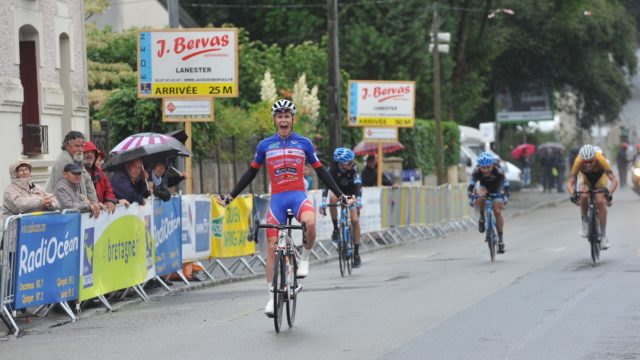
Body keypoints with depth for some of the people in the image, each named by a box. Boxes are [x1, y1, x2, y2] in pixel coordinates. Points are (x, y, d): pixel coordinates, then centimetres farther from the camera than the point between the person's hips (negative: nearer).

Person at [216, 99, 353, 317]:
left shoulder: (304, 143, 5)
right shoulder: (265, 145, 7)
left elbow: (321, 172, 10)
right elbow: (251, 173, 15)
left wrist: (341, 196, 6)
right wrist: (230, 197, 12)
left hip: (298, 196, -2)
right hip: (277, 199, 2)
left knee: (309, 222, -35)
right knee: (272, 246, -2)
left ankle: (304, 259, -6)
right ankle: (272, 297, 7)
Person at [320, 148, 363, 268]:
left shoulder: (353, 168, -29)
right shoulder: (333, 169, -29)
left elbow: (358, 184, -38)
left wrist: (359, 199, -55)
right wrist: (323, 202, -52)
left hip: (351, 193, 0)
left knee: (355, 220, -12)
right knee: (332, 198, -37)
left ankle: (356, 253, -3)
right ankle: (336, 229, -22)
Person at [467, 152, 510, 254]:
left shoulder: (498, 170, -34)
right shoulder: (476, 171, -31)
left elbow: (506, 185, -31)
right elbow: (471, 185, -32)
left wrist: (505, 197, -46)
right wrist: (471, 198, -47)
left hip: (496, 189, -1)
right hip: (483, 187, 1)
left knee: (497, 212, -11)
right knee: (481, 196, -35)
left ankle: (500, 238, 0)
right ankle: (482, 217, -10)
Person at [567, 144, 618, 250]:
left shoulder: (601, 159, -40)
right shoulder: (578, 162, -37)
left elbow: (614, 180, -41)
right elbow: (571, 183, -36)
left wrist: (610, 192, -59)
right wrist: (572, 194, -56)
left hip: (600, 176, -1)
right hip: (586, 177, 1)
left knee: (600, 202, -20)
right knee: (584, 197, -28)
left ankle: (603, 236, -10)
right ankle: (585, 223, -3)